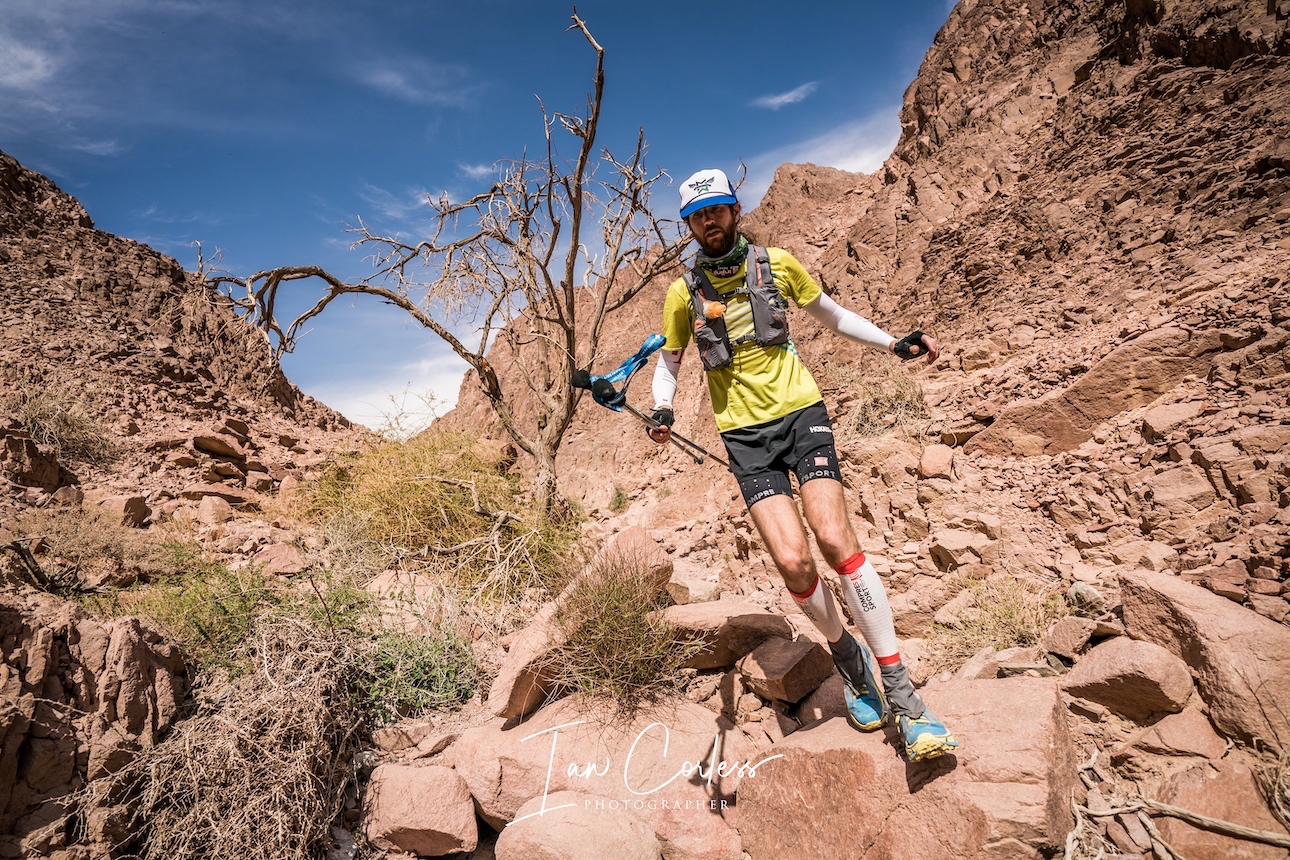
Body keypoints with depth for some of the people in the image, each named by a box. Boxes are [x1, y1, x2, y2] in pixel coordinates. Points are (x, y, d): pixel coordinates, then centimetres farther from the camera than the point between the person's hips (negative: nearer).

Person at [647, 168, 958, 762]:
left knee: (836, 541, -18)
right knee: (793, 561, -16)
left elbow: (833, 316, 17)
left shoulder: (777, 265, 4)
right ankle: (846, 655, 16)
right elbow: (669, 360, 14)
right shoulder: (684, 293, 3)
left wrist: (894, 344, 5)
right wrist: (663, 408, -7)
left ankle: (901, 694, -3)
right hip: (745, 433, 0)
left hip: (800, 411, 0)